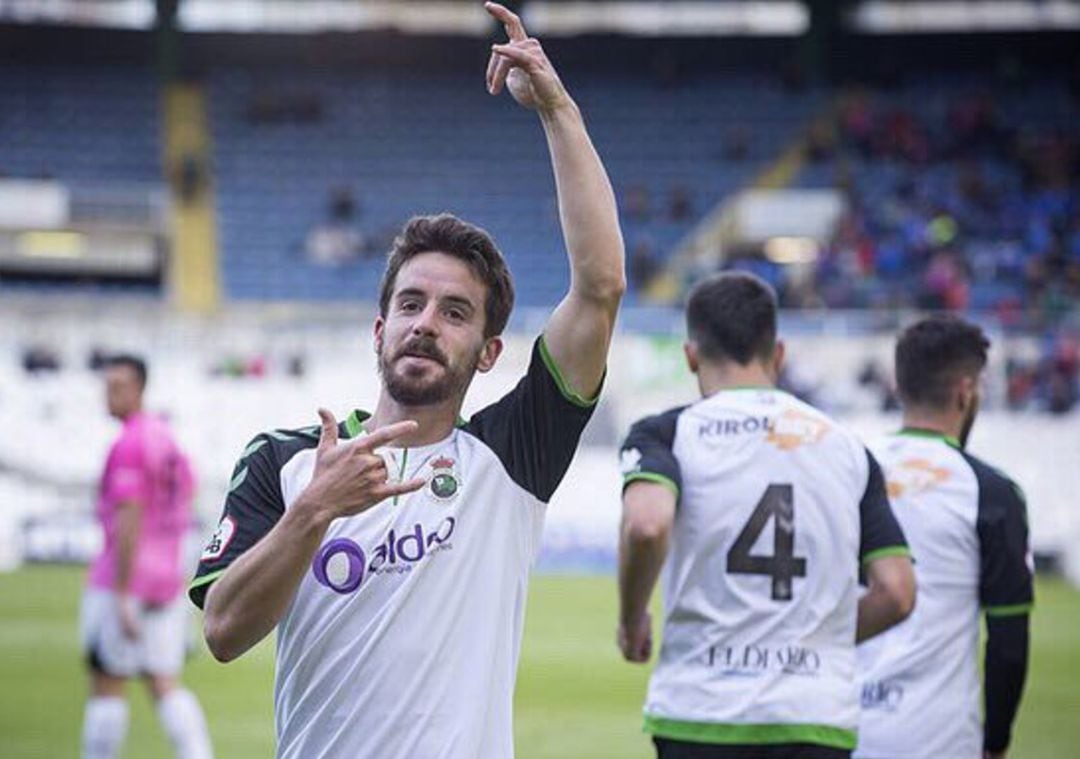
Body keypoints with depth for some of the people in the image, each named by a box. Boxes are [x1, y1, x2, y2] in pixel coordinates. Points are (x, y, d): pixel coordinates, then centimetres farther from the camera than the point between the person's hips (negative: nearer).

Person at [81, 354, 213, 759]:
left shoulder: (128, 445, -13)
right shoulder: (167, 439, 14)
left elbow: (129, 523, -19)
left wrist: (121, 598, -20)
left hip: (124, 581, -8)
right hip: (167, 579, 8)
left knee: (106, 686, 0)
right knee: (165, 686, 7)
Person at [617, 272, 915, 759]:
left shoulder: (667, 433, 2)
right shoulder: (846, 446, 12)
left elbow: (646, 524, -20)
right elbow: (896, 593, 7)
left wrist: (631, 620, -2)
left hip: (701, 713, -2)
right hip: (819, 714, 2)